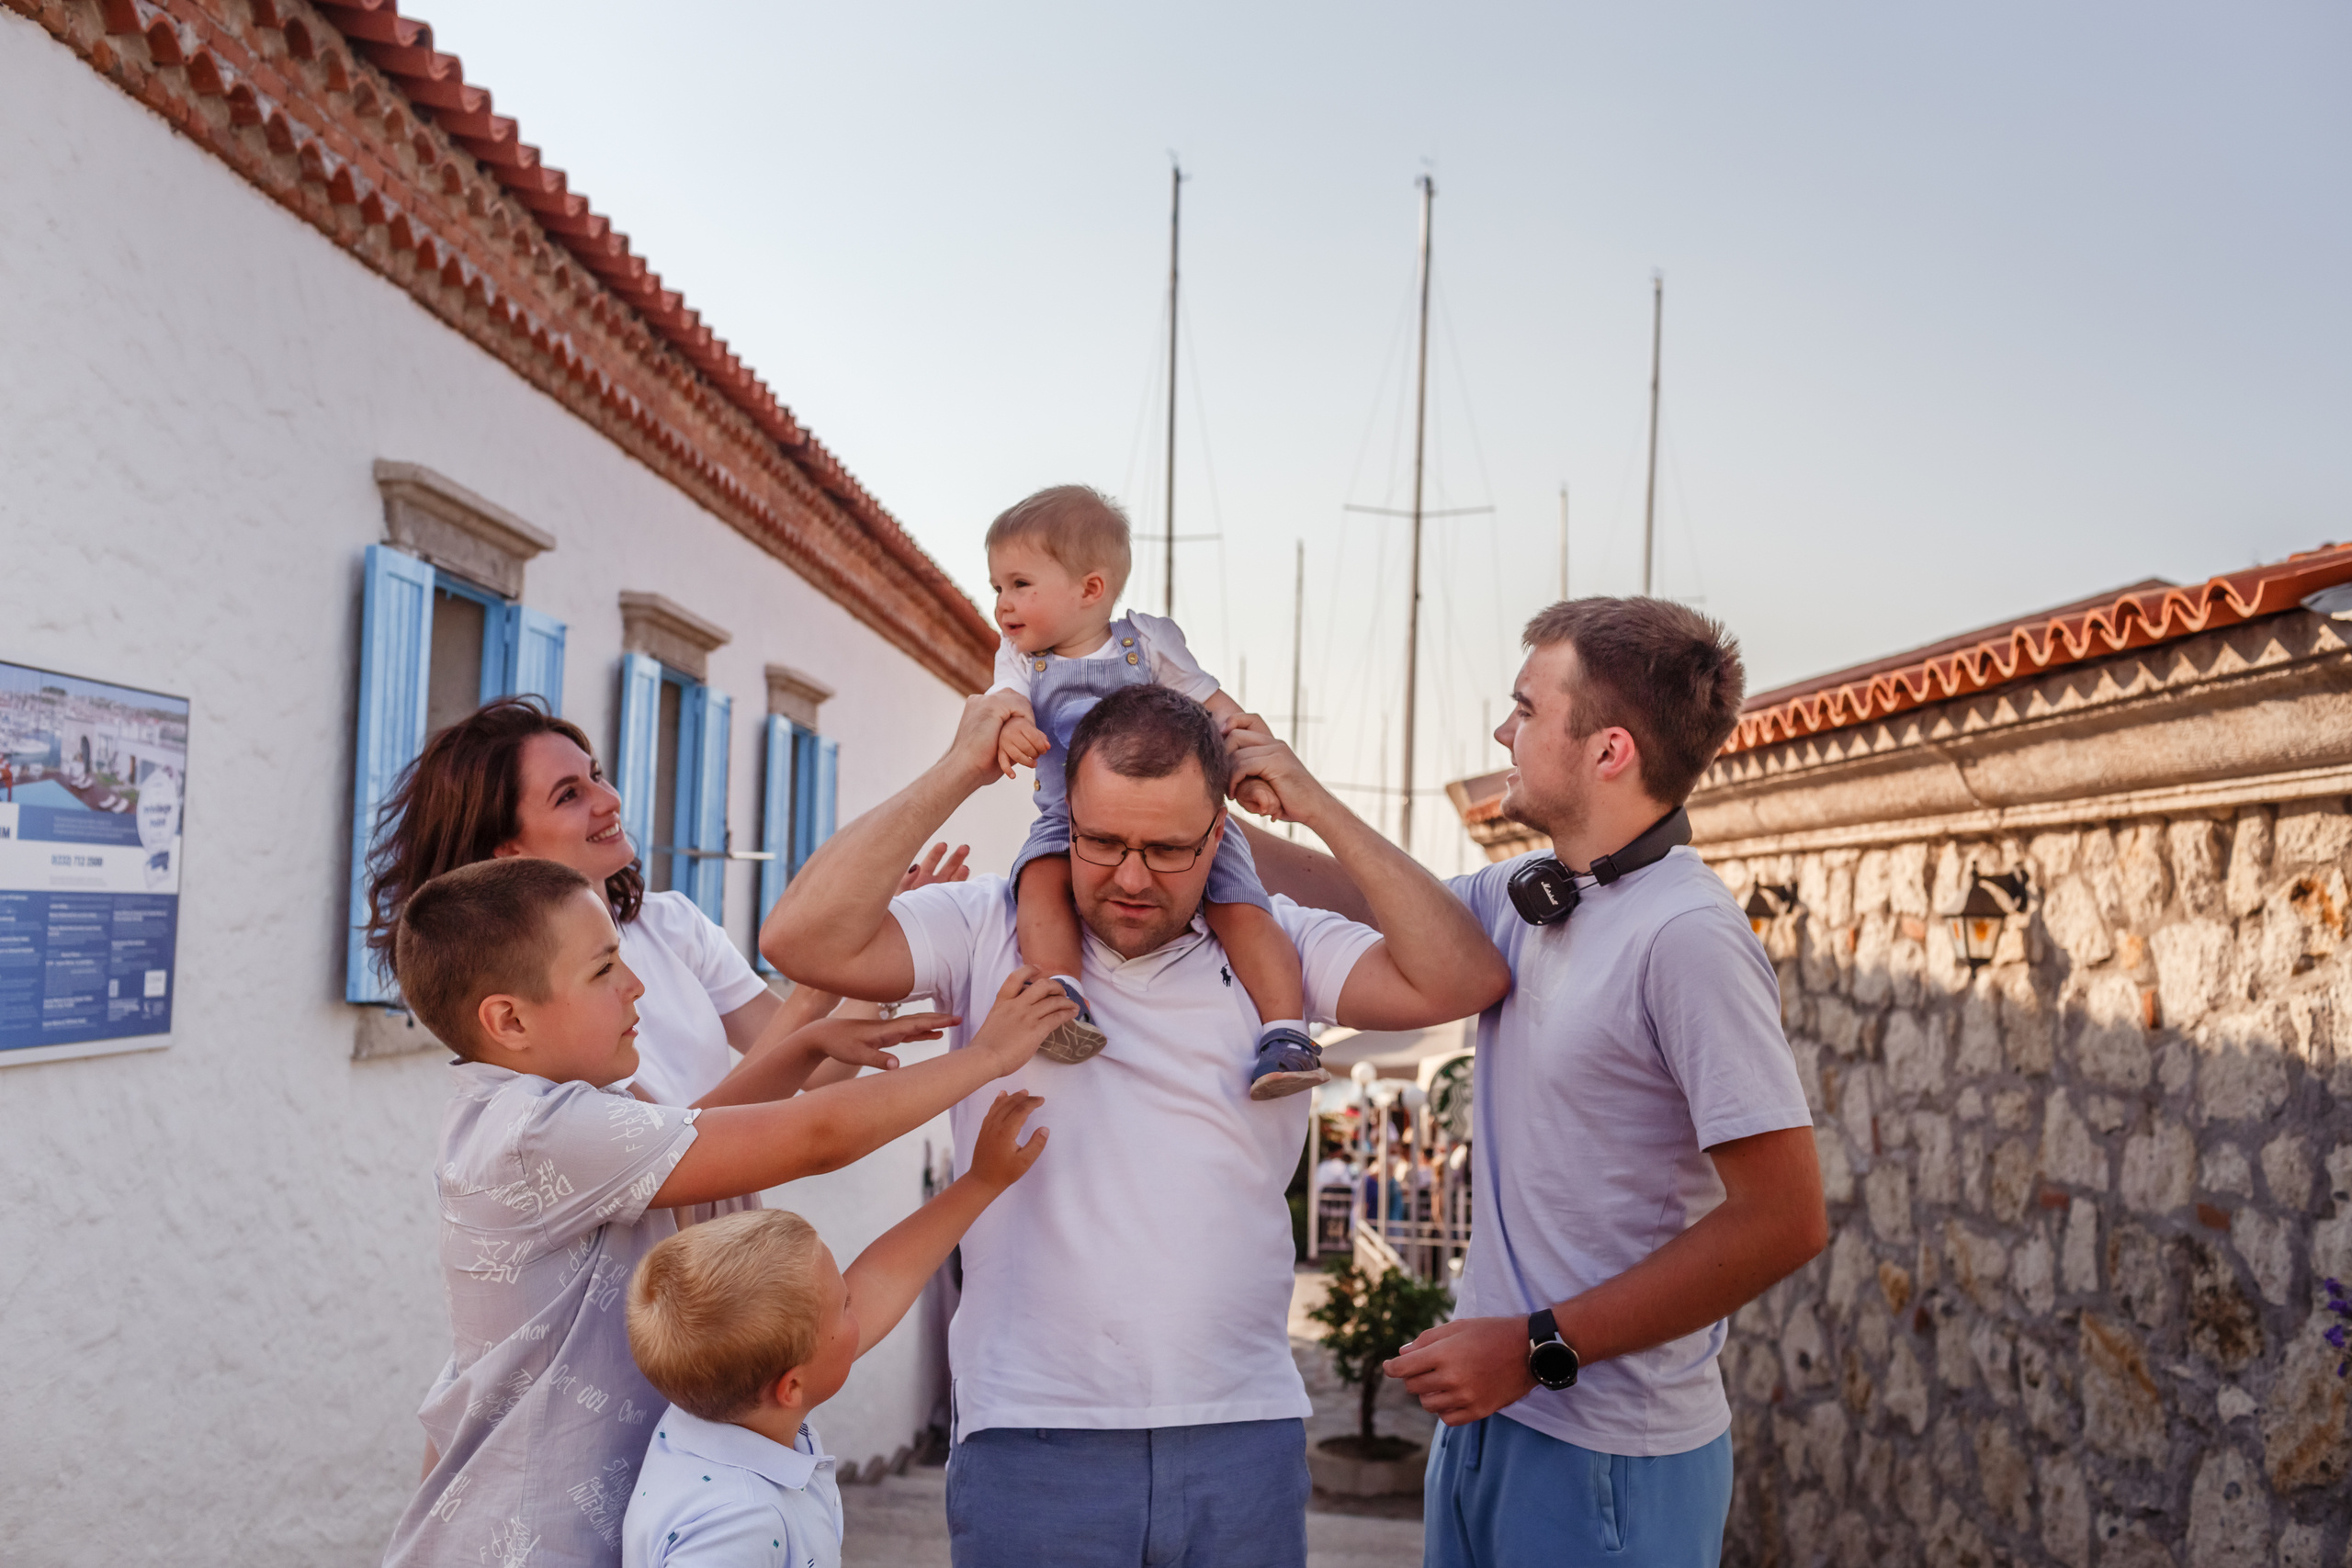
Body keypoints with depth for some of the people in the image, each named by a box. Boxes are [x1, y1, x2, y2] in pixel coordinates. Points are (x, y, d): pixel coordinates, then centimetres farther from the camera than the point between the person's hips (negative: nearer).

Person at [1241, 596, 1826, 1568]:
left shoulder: (1684, 935, -20)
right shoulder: (1519, 895, 5)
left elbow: (1783, 1221, -22)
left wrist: (1539, 1346, -18)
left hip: (1607, 1455, -7)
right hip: (1487, 1417, 7)